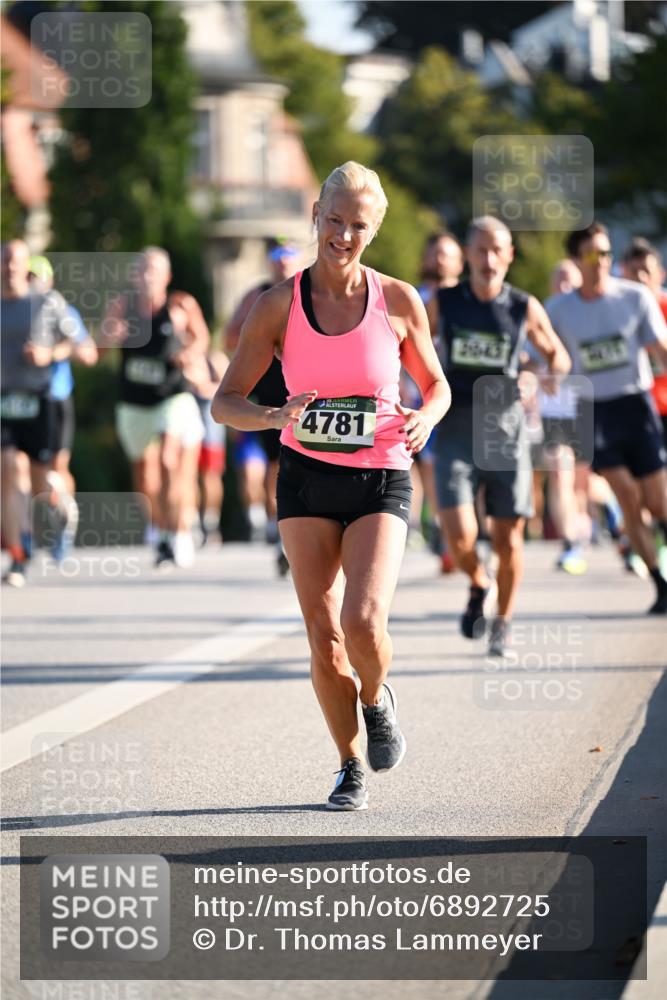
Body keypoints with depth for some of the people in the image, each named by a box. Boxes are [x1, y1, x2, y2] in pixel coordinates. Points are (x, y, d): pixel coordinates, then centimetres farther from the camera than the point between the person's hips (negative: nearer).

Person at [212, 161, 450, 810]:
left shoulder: (399, 301, -3)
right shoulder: (279, 306, -3)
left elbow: (436, 385, 11)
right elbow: (225, 402, -2)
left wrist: (425, 418, -12)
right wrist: (274, 417, -22)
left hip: (379, 482, -1)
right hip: (306, 479, 1)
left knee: (364, 621, -20)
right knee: (323, 635, -1)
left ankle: (376, 698, 14)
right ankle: (350, 768, 18)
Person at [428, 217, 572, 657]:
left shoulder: (525, 308, 1)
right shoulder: (443, 303, 1)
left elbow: (557, 352, 14)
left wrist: (555, 370, -9)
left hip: (506, 428, 0)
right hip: (456, 430, 0)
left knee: (508, 538, 2)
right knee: (460, 535, -15)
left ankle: (503, 622, 25)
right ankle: (479, 585, 19)